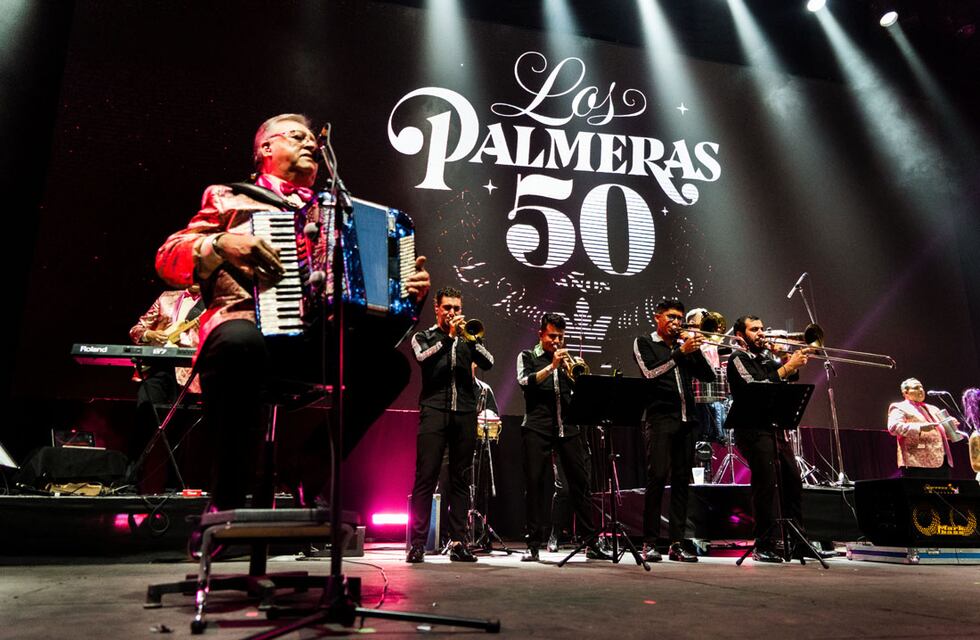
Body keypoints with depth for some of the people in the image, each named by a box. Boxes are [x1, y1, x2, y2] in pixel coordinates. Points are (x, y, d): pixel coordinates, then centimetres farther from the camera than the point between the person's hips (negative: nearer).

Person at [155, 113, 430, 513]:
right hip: (246, 322, -4)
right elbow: (167, 258, 8)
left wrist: (406, 290, 2)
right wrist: (221, 243, -12)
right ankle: (228, 502, -24)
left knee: (389, 365, -20)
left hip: (314, 339, 4)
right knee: (242, 343, -38)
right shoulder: (230, 198, 18)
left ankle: (306, 480, -8)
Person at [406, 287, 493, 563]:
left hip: (465, 414, 3)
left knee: (461, 479, 4)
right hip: (434, 412, -3)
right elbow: (423, 359, -10)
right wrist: (449, 336, -14)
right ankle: (417, 543, -2)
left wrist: (470, 337, -11)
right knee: (425, 477, -6)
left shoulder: (468, 338, 19)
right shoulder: (423, 337, 13)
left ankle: (458, 542, 9)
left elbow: (487, 363, 1)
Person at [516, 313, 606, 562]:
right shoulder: (527, 357, 12)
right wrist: (552, 366, -14)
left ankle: (590, 542, 7)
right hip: (538, 427, -3)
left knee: (581, 481, 0)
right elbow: (525, 382, -7)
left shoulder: (567, 359, 21)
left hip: (568, 426, 3)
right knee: (535, 483, -3)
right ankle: (533, 544, 5)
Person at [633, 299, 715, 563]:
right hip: (659, 418, -5)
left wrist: (696, 350, -3)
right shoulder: (644, 343, 7)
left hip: (686, 419, 5)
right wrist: (681, 353, -14)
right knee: (657, 477, -9)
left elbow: (708, 376, 11)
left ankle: (677, 542, 10)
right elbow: (650, 373, -10)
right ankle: (650, 543, -2)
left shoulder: (684, 344, 18)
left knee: (682, 480, 4)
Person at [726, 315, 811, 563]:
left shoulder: (768, 357, 20)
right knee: (765, 484, -11)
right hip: (753, 429, -8)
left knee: (793, 481, 8)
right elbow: (754, 388, -18)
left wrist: (795, 366, 1)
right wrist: (786, 368, -16)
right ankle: (764, 547, -4)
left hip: (776, 428, 8)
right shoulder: (738, 359, -3)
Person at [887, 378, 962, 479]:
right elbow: (893, 427, -16)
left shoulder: (932, 409, 27)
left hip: (941, 462, 8)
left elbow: (946, 433, 31)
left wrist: (951, 426, 8)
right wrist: (920, 428, -26)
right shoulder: (899, 408, 2)